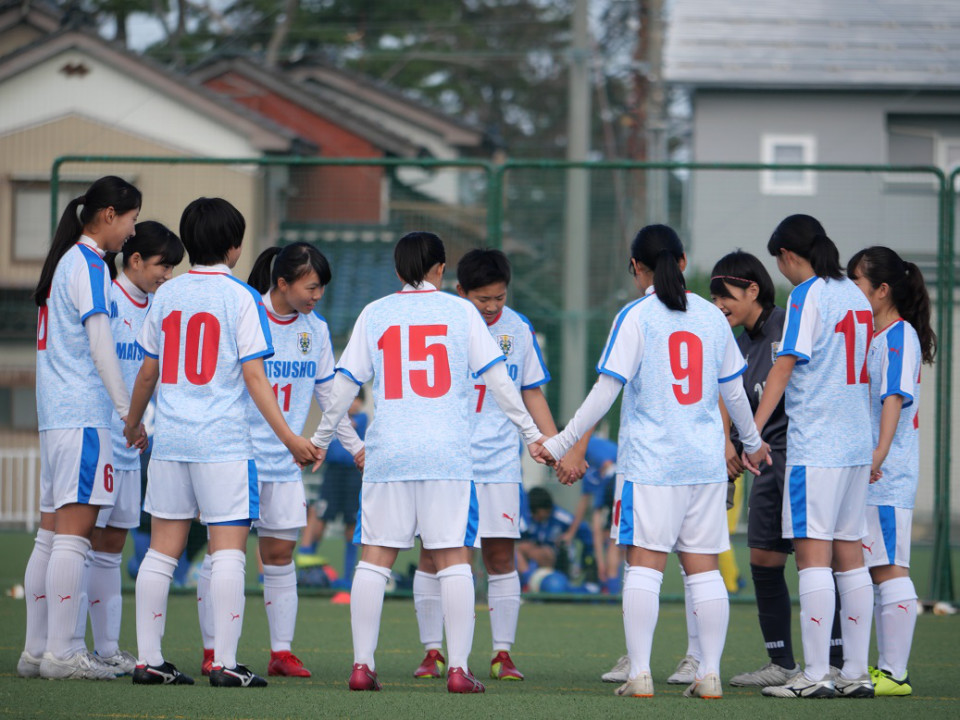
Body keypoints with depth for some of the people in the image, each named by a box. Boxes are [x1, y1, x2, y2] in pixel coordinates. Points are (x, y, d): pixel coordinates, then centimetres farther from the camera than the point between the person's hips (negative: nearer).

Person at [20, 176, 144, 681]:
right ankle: (62, 653, -12)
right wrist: (129, 412, -10)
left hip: (54, 412, 9)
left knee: (52, 533, 8)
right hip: (84, 412, -9)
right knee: (75, 532, -10)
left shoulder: (65, 262, 19)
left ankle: (36, 650, 9)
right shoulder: (89, 265, -9)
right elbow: (100, 346, -14)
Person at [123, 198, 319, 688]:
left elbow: (147, 371, 15)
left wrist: (131, 426, 30)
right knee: (228, 551, -3)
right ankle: (224, 662, -8)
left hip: (170, 440, 5)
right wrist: (289, 438, -9)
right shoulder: (241, 297, -6)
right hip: (224, 442, -5)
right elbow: (253, 376, -10)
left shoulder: (166, 295, 8)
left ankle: (148, 660, 7)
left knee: (162, 550, 8)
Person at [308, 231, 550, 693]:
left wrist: (320, 441, 22)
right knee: (453, 560, 1)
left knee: (374, 557, 5)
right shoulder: (460, 312, 4)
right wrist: (531, 434, 13)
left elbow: (345, 386, 9)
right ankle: (458, 669, -4)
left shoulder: (374, 314, 8)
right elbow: (497, 379, 4)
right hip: (448, 455, -1)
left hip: (388, 452, 1)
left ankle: (362, 664, 2)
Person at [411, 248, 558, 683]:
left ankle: (503, 655, 4)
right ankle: (432, 654, 8)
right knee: (433, 552, -1)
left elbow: (532, 394, 12)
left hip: (498, 462, 1)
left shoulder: (519, 330, 4)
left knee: (500, 553, -2)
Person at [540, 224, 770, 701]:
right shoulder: (711, 317, 8)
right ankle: (710, 673, 4)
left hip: (650, 461, -4)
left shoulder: (635, 317, -5)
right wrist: (752, 443, 33)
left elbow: (607, 390, -8)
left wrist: (562, 443, 0)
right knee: (704, 568, 6)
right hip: (706, 464, 4)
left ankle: (639, 673, -8)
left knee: (644, 566, -3)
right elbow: (734, 391, 17)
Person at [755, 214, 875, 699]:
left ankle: (816, 674, -11)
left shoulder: (807, 296, -8)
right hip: (857, 444, 8)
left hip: (816, 445, -8)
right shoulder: (854, 295, 14)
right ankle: (855, 673, 9)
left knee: (813, 554, -8)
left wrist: (753, 430, -14)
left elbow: (785, 366, -13)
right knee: (849, 555, 9)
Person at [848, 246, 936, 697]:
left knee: (889, 569, -10)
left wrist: (879, 452, -32)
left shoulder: (899, 337, -11)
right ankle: (885, 668, 18)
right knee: (877, 571, 12)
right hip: (865, 475, 10)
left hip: (887, 475, -10)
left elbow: (895, 398, -22)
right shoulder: (872, 337, 18)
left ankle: (895, 674, -11)